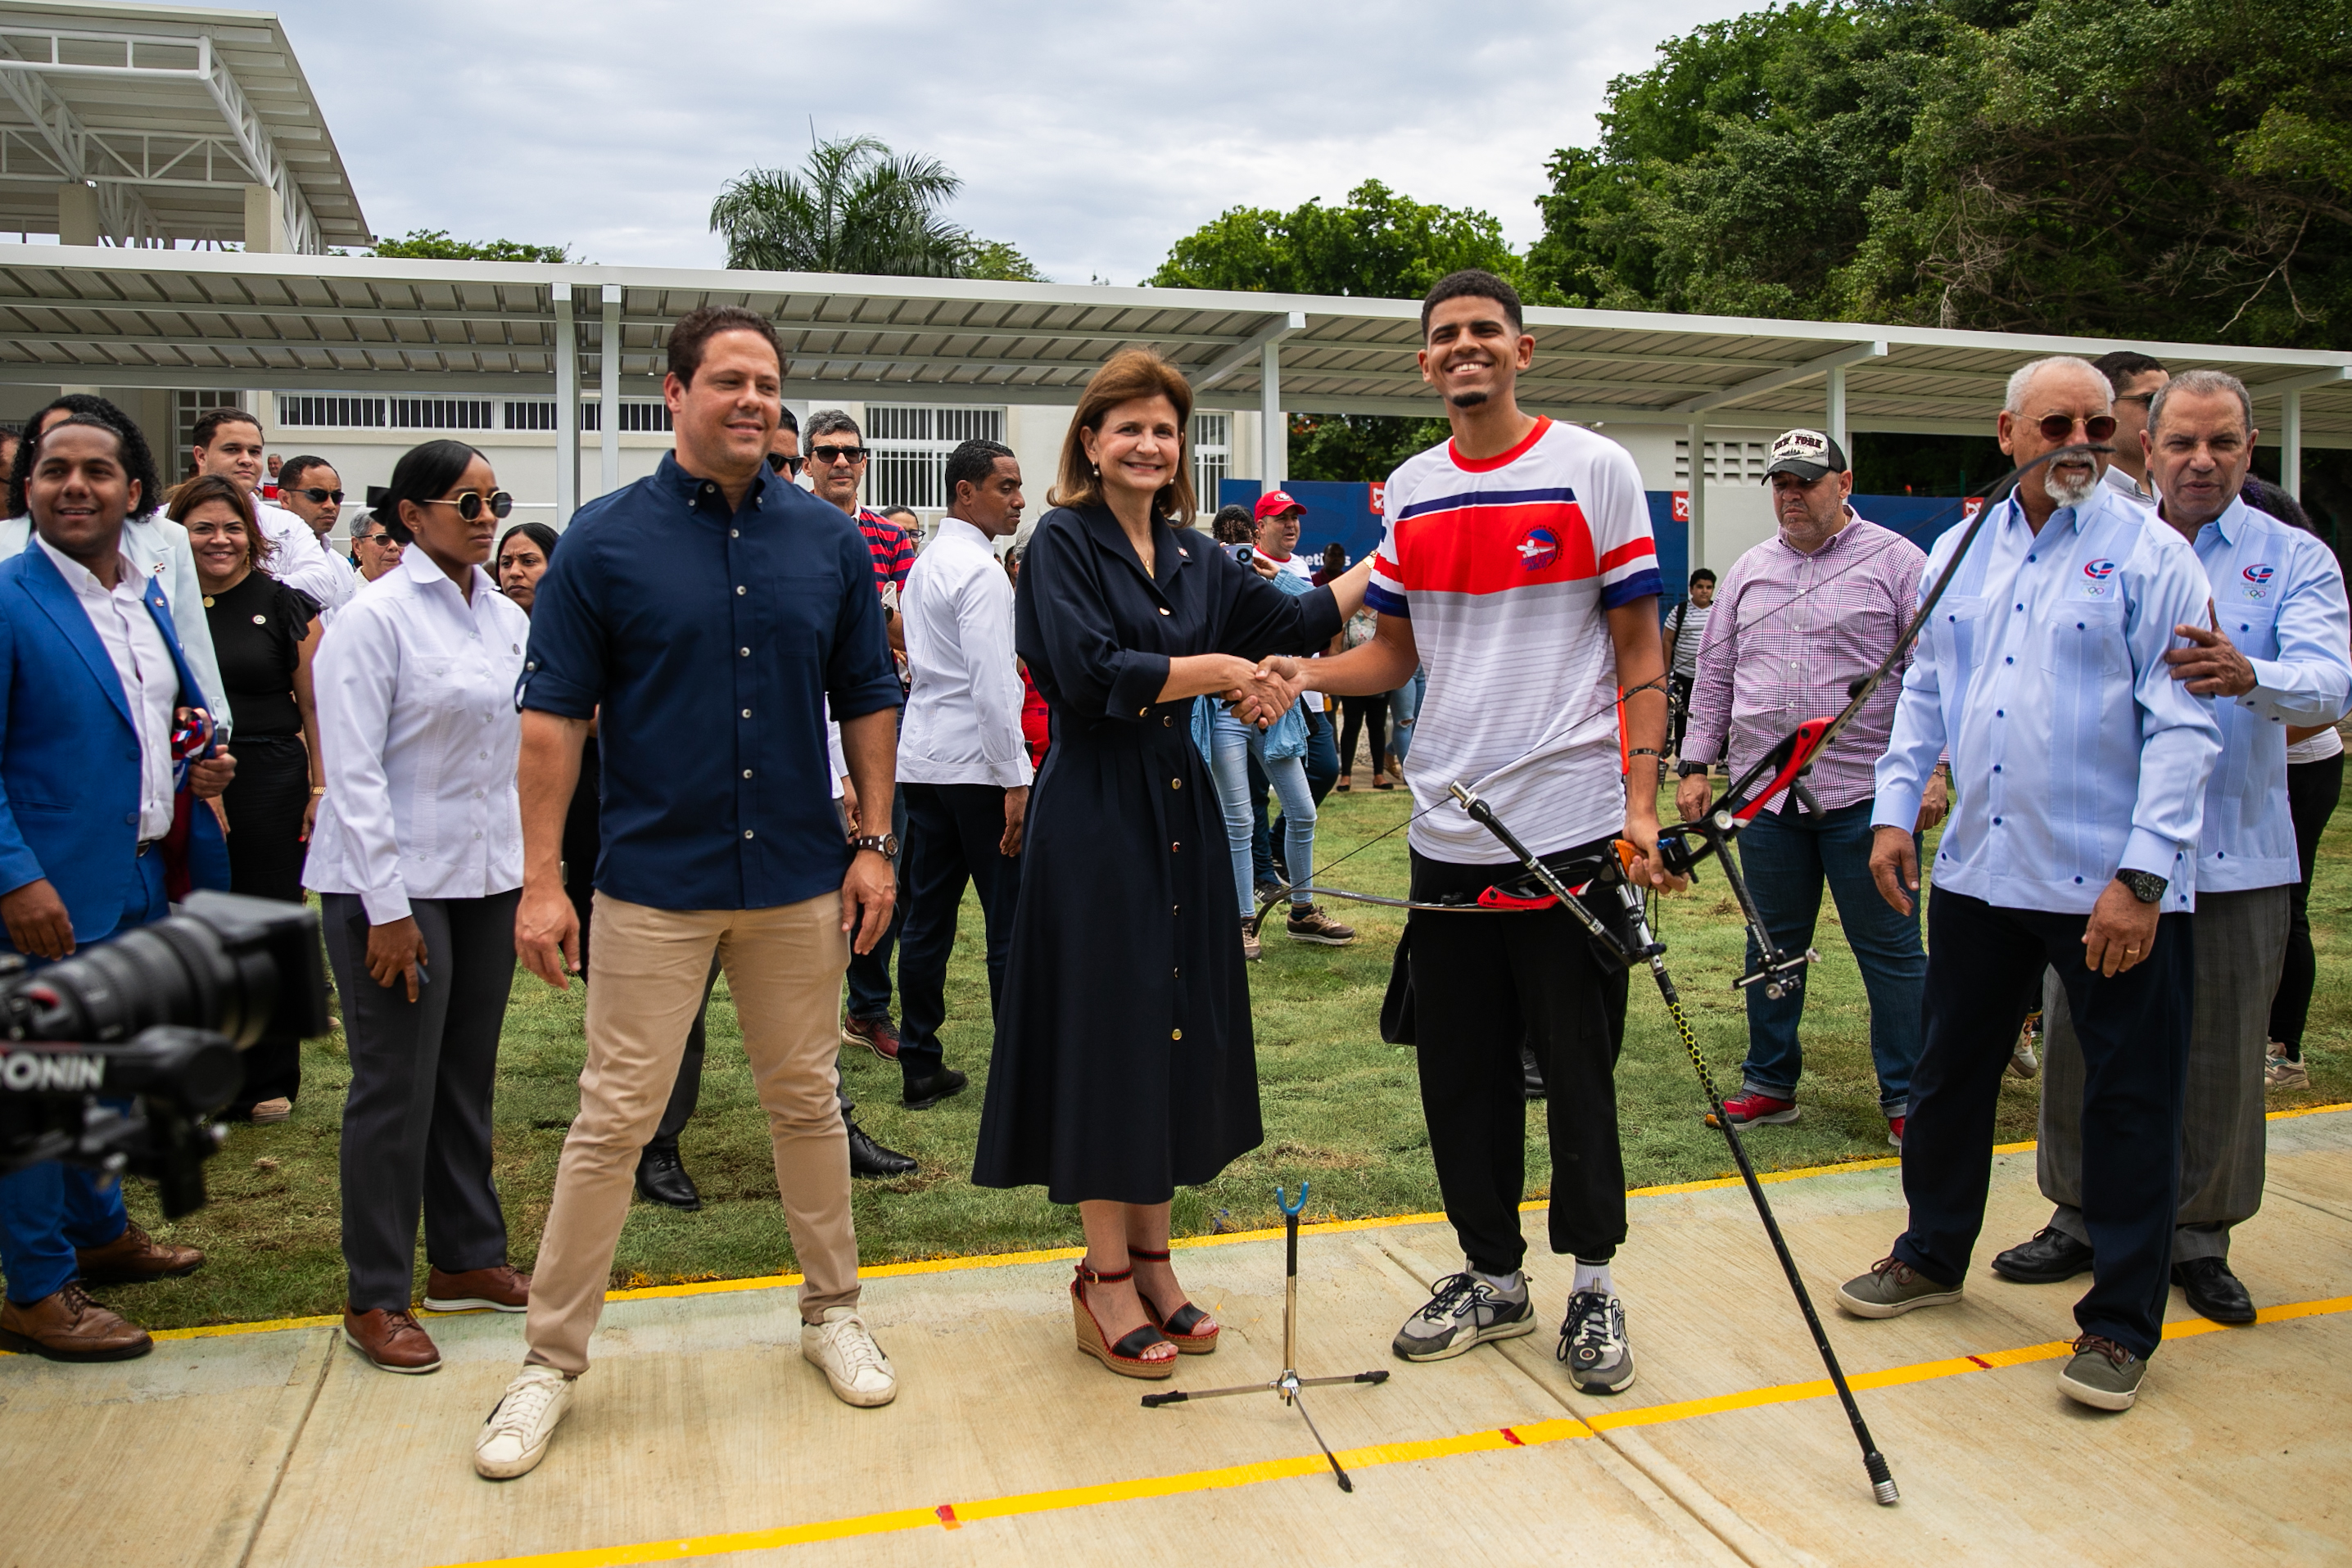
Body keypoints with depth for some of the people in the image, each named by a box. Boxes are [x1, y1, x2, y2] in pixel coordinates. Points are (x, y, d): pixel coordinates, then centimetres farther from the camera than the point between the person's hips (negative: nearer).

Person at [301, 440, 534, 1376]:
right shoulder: (375, 619, -10)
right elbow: (353, 773, -13)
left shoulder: (508, 619, 8)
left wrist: (532, 871, 11)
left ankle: (467, 1261, 27)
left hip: (489, 877, 6)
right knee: (396, 1090, 0)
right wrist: (388, 907, -15)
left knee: (467, 1079, 14)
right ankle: (374, 1300, 14)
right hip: (395, 884, -6)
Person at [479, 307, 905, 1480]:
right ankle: (551, 1361, 18)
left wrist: (874, 844, 3)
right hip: (654, 881, -2)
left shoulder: (828, 539, 4)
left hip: (799, 876, 3)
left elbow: (868, 700, 9)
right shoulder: (606, 538, -4)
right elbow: (553, 715, -5)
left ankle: (832, 1313, 31)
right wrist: (542, 879, -10)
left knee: (807, 1103, 13)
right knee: (612, 1120, 3)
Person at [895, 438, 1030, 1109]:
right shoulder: (979, 570, -12)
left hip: (923, 760, 9)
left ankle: (921, 1066, 15)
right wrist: (1016, 779, -18)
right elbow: (991, 681, -19)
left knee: (927, 916, 10)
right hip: (977, 764, -9)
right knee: (1012, 924, -4)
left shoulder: (926, 562, 17)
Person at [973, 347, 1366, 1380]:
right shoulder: (1064, 541, -6)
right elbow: (1093, 671, -18)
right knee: (1106, 1033, -1)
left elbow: (1293, 620, 15)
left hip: (1179, 811, 7)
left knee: (1175, 1031, 10)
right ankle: (1105, 1281, 12)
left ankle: (1151, 1262, 24)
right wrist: (1220, 670, -14)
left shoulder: (1191, 556, 13)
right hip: (1094, 819, -7)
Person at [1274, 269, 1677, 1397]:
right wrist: (1302, 671, -6)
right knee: (1459, 1072, 11)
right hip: (1448, 835, 4)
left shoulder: (1596, 470, -2)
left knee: (1577, 1069, 4)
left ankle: (1592, 1283, 23)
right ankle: (1492, 1276, 28)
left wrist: (1640, 804, -11)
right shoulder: (1409, 492, 10)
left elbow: (1639, 652, -2)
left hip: (1573, 830, -4)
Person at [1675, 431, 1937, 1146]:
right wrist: (1695, 765, 10)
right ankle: (1770, 1083, 24)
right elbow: (1714, 673, 16)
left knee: (1890, 948, 1)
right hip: (1764, 793, 4)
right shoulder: (1748, 571, 14)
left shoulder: (1896, 561, 1)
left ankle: (1907, 1096, 13)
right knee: (1772, 945, 12)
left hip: (1865, 792, -4)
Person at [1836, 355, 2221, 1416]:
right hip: (1980, 871, 5)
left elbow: (2183, 729, -10)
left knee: (2129, 1102, 4)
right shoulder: (1959, 554, 10)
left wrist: (2142, 874, -17)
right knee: (1951, 1070, 16)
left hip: (2113, 888, -5)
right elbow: (1924, 692, 17)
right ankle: (1934, 1255, 35)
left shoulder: (2151, 557, -5)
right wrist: (1895, 809, 7)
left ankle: (2119, 1324, 19)